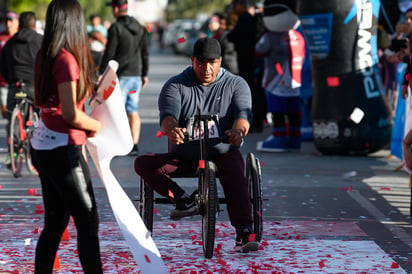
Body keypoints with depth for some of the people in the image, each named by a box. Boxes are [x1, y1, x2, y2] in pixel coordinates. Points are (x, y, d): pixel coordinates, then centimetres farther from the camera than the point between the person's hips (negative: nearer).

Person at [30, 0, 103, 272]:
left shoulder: (46, 57, 9)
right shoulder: (67, 59, -16)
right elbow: (70, 114, -22)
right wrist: (95, 125, -4)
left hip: (43, 148, 8)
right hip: (62, 150, -8)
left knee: (55, 224, 13)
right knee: (88, 222, -3)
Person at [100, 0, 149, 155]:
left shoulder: (116, 28, -12)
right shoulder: (140, 28, 11)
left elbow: (109, 53, -14)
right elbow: (145, 53, 16)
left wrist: (102, 73, -8)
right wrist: (144, 74, 23)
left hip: (121, 75, -7)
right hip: (135, 75, 7)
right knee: (133, 111, 9)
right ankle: (134, 145, 7)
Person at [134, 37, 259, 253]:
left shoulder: (236, 85, 5)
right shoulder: (176, 86, 3)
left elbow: (243, 113, -12)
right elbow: (168, 114, -15)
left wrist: (238, 130, -38)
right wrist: (172, 129, -41)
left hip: (222, 153, -2)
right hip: (183, 156, 2)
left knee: (234, 169, -36)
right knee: (143, 164, -20)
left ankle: (244, 233, -40)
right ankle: (185, 201, -11)